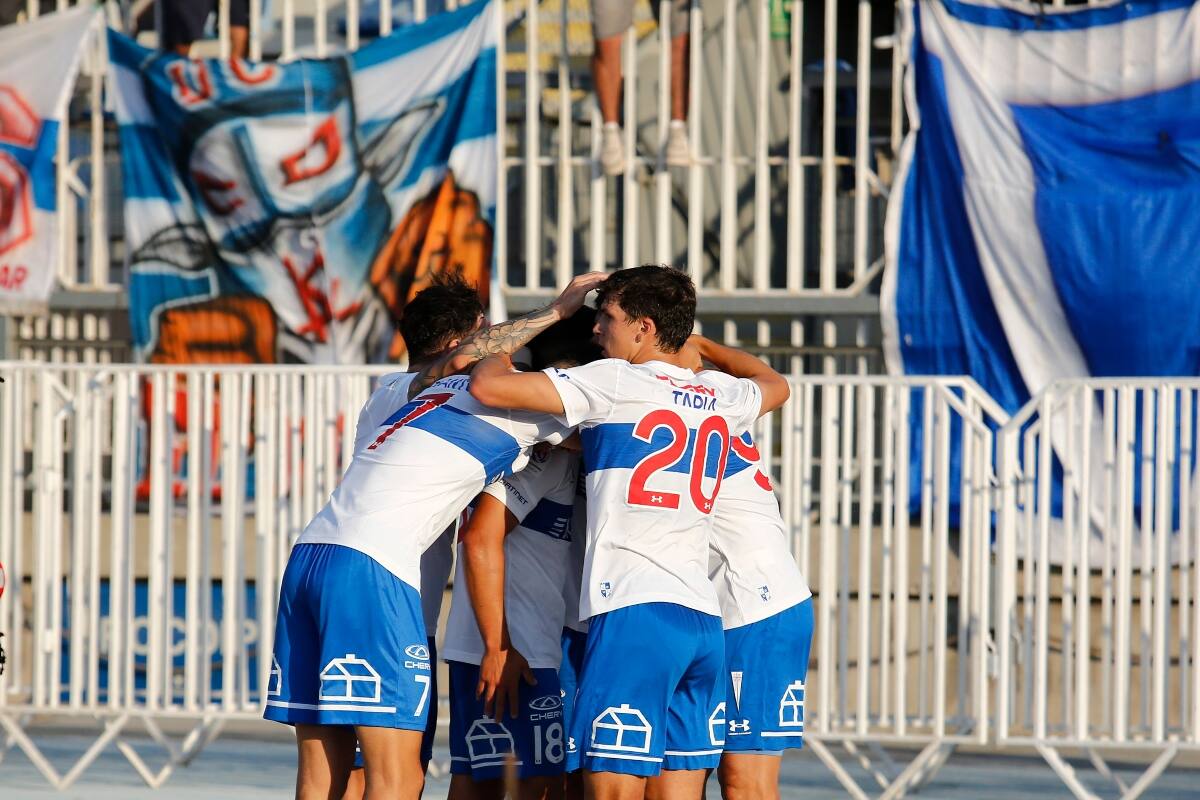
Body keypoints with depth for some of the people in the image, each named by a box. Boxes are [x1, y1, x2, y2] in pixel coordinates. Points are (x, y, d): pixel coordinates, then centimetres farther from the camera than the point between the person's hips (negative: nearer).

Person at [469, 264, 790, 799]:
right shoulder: (720, 396, 17)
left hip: (633, 614, -7)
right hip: (703, 620, 7)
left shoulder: (615, 382, -2)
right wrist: (697, 344, 51)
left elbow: (487, 387, -6)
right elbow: (774, 385, 42)